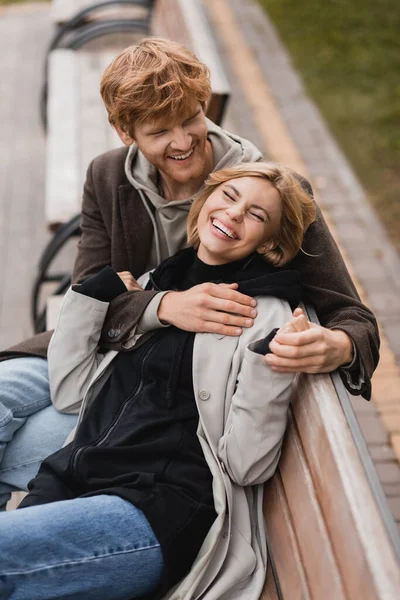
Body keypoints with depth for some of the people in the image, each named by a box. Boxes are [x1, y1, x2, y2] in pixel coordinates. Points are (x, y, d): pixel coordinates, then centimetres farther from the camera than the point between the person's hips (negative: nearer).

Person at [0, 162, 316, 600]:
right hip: (71, 481, 6)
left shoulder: (267, 313, 0)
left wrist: (269, 364, -21)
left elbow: (246, 465, -7)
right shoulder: (152, 286, 18)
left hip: (160, 509, -5)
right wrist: (93, 290, 13)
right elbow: (70, 390, 18)